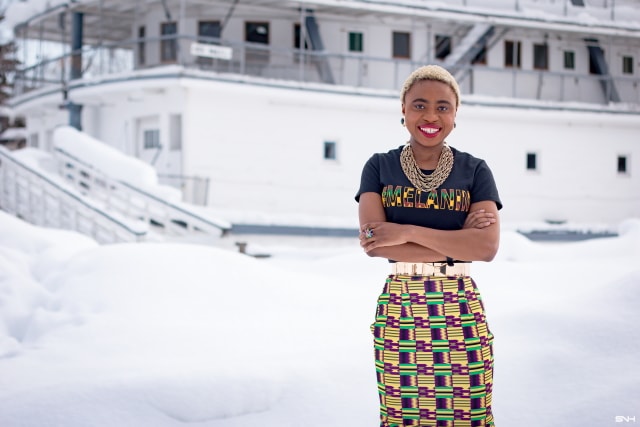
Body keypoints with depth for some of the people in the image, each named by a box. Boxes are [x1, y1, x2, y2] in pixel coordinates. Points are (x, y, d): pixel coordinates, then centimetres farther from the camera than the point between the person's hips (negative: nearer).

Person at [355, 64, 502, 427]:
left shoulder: (475, 171, 4)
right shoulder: (380, 167, 4)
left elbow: (487, 246, -10)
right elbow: (372, 241, -10)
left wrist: (406, 232, -15)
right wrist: (455, 243, -14)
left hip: (460, 308, 0)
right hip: (399, 307, 0)